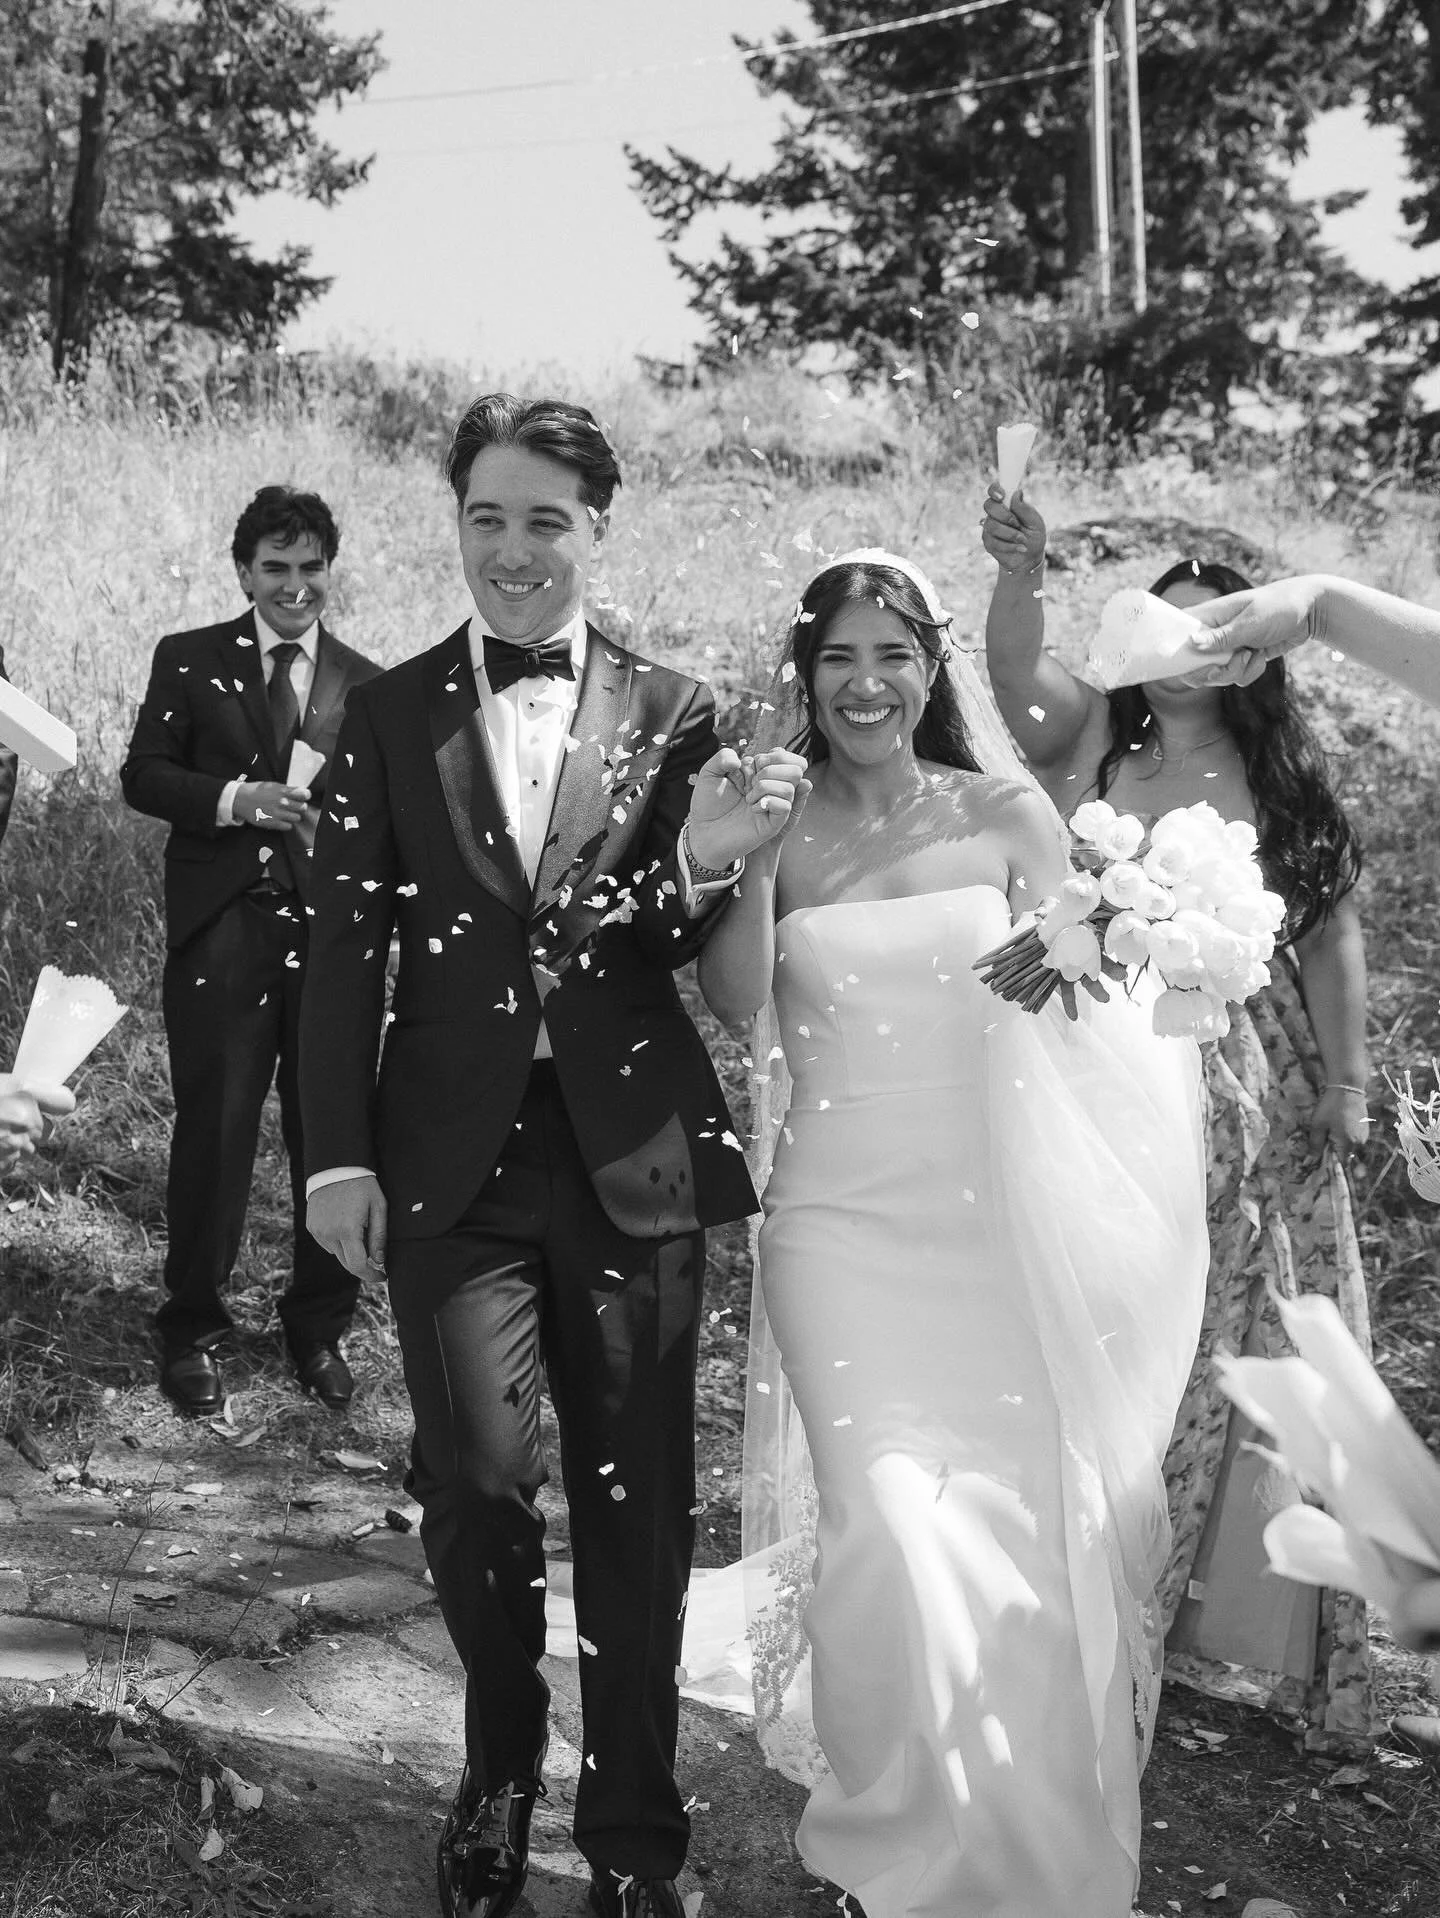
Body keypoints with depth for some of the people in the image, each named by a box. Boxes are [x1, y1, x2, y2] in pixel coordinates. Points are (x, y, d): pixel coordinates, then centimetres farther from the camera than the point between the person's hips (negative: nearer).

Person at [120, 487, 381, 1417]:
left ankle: (321, 1325, 22)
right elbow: (142, 774, 2)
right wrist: (234, 799, -13)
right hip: (222, 932, -1)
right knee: (212, 1132, 1)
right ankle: (192, 1330, 17)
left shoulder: (369, 687, 11)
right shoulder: (188, 660, 8)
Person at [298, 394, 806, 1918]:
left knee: (634, 1505, 8)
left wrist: (704, 868, -15)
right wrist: (337, 1154, -1)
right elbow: (345, 947, 5)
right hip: (453, 1159, 0)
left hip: (628, 1156, 1)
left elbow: (685, 960, 6)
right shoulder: (391, 712, 6)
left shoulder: (672, 713, 5)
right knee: (479, 1475, -11)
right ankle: (500, 1765, 21)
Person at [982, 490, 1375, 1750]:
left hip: (1253, 1095, 2)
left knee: (1247, 1359, 9)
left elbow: (1332, 935, 3)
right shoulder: (1087, 738, -2)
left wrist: (1346, 1081, -1)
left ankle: (1243, 1618, 26)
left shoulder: (1282, 776, 2)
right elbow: (1015, 669, -23)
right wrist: (1020, 572, -41)